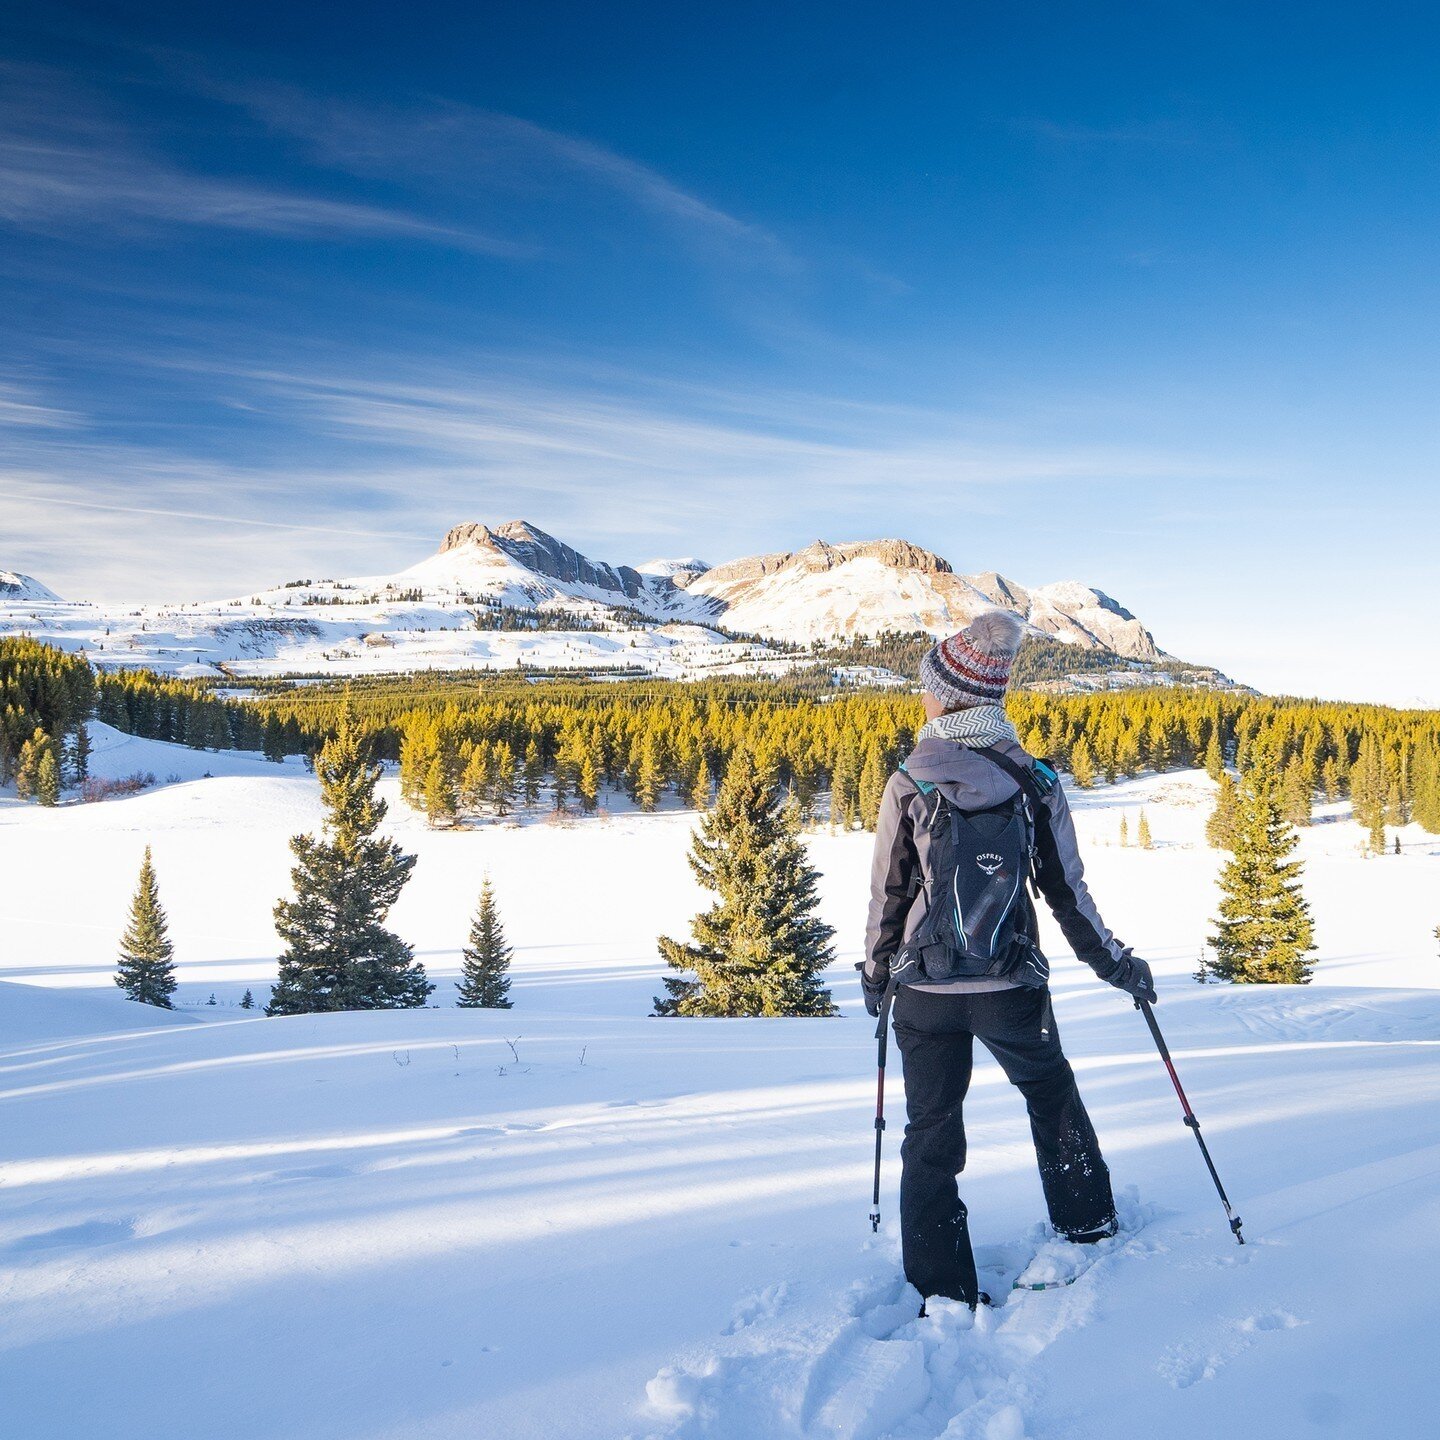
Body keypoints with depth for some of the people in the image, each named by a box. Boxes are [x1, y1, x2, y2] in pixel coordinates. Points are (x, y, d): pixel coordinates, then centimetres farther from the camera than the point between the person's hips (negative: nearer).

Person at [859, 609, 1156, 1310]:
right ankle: (1087, 1228, 41)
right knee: (1053, 1097, 28)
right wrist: (1116, 963, 15)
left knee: (931, 1131, 11)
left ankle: (943, 1290, 14)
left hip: (924, 990, -1)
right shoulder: (1036, 782, -4)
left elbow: (886, 895, -3)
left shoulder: (908, 784, -9)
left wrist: (876, 974, 12)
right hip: (1012, 987, 2)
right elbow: (1067, 891, 1)